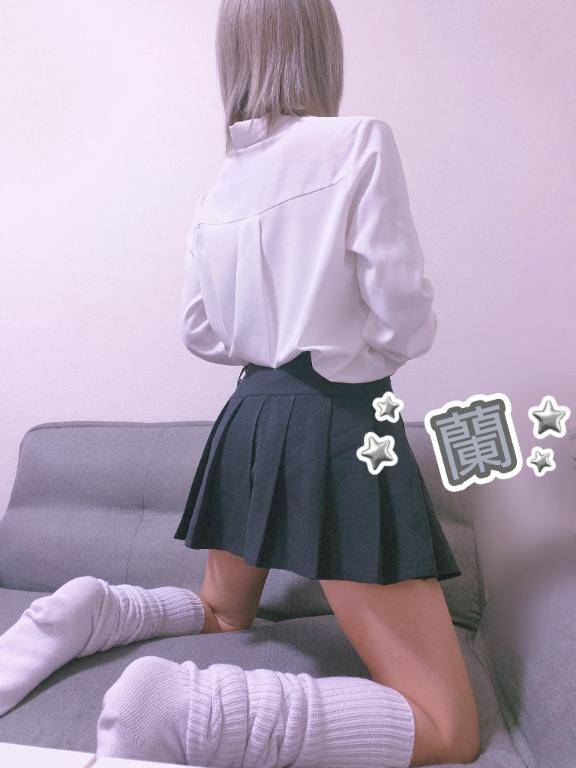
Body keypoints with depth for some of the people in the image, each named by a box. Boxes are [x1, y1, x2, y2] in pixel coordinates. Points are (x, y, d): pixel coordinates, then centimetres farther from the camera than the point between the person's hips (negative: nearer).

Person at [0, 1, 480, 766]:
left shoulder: (220, 185, 9)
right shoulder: (360, 141, -8)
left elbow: (201, 333, 12)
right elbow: (406, 321, -10)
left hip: (251, 419, 8)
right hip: (339, 425, -7)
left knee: (222, 614, 34)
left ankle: (90, 614, 9)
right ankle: (184, 706, -19)